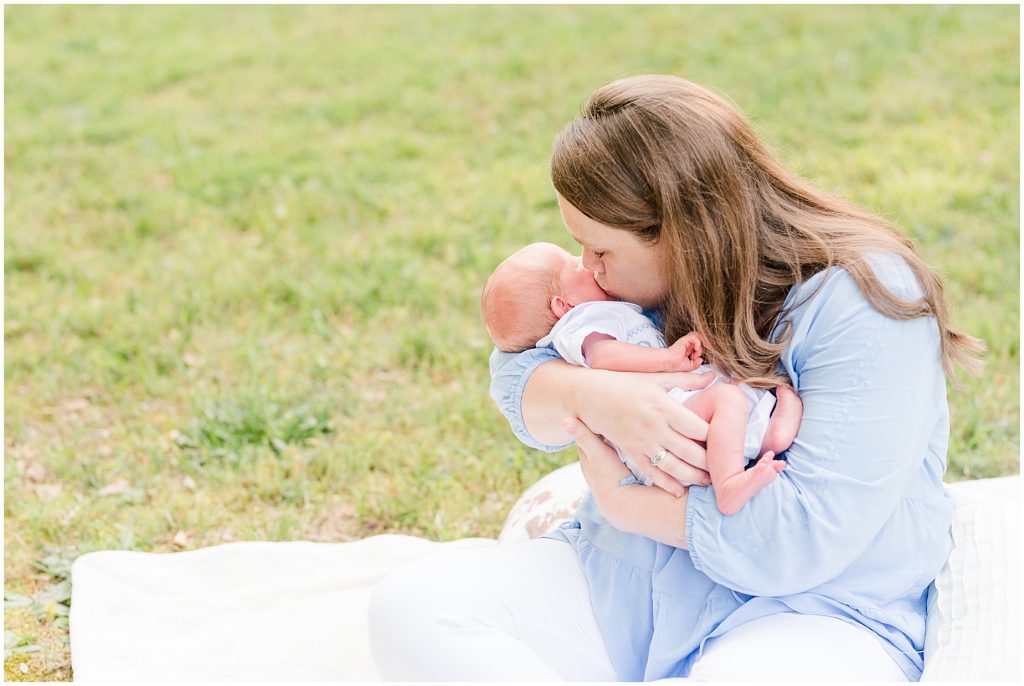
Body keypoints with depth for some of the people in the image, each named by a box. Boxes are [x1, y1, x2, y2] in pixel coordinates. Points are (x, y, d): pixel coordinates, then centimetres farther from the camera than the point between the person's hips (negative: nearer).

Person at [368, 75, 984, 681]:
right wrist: (597, 398, -22)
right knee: (409, 606, -16)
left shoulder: (863, 303, -17)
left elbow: (810, 530, -24)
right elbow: (516, 377, 2)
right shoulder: (657, 267, 4)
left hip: (809, 613, -6)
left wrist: (619, 496, -14)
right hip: (621, 576, 7)